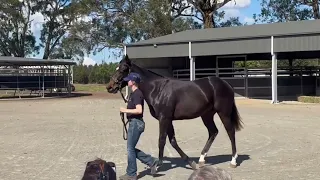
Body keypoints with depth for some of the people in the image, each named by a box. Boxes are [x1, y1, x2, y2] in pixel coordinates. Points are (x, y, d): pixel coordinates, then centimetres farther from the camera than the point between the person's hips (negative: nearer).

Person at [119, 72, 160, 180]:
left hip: (136, 123, -10)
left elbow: (139, 110, -27)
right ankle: (152, 161, 19)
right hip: (134, 123, 10)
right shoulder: (134, 93, 13)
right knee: (131, 148, 14)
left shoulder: (137, 94, -17)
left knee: (130, 148, -1)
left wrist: (125, 110, -20)